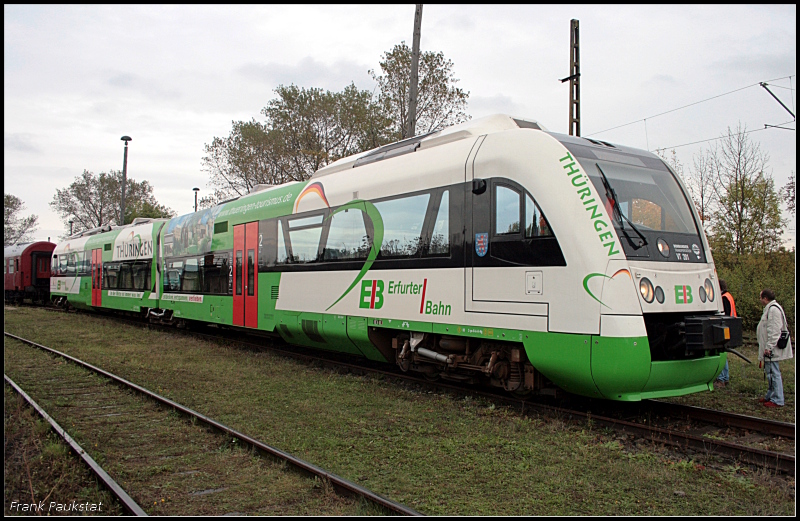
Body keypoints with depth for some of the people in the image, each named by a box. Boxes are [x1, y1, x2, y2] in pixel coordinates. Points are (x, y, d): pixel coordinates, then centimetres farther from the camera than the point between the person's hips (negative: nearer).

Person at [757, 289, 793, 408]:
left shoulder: (773, 310, -19)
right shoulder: (770, 308, 16)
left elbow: (774, 331, -24)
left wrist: (769, 347, -23)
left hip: (772, 350, -11)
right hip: (770, 349, 11)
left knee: (773, 373, -6)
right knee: (770, 372, 17)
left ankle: (777, 400, -1)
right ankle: (771, 396, 27)